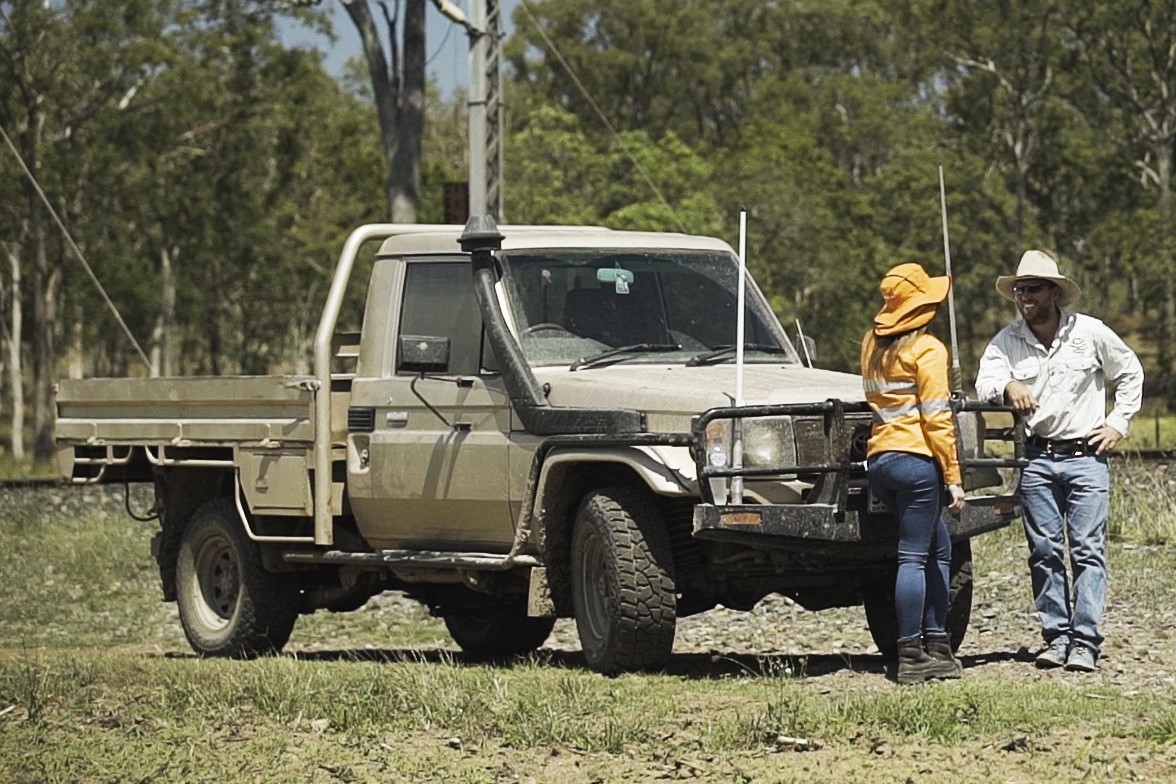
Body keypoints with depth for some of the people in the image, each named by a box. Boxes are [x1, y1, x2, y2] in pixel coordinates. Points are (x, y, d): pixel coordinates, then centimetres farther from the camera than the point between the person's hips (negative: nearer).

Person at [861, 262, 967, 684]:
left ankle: (936, 645, 14)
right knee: (914, 556, -6)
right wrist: (953, 476, -11)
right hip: (916, 460, -8)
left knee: (938, 550, 16)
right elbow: (937, 418, -12)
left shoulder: (872, 345, 13)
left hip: (878, 460, 8)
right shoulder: (927, 350, -8)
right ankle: (911, 657, -7)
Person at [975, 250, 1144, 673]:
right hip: (1037, 459, 3)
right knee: (1045, 552, 3)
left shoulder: (1090, 333, 1)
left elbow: (1130, 374, 13)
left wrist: (1118, 423, 4)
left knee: (1087, 549, -8)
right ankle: (1056, 636, 10)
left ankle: (1085, 642, -10)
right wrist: (1007, 386, -29)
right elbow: (983, 382, -8)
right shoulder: (1007, 340, 5)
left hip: (1086, 455, -3)